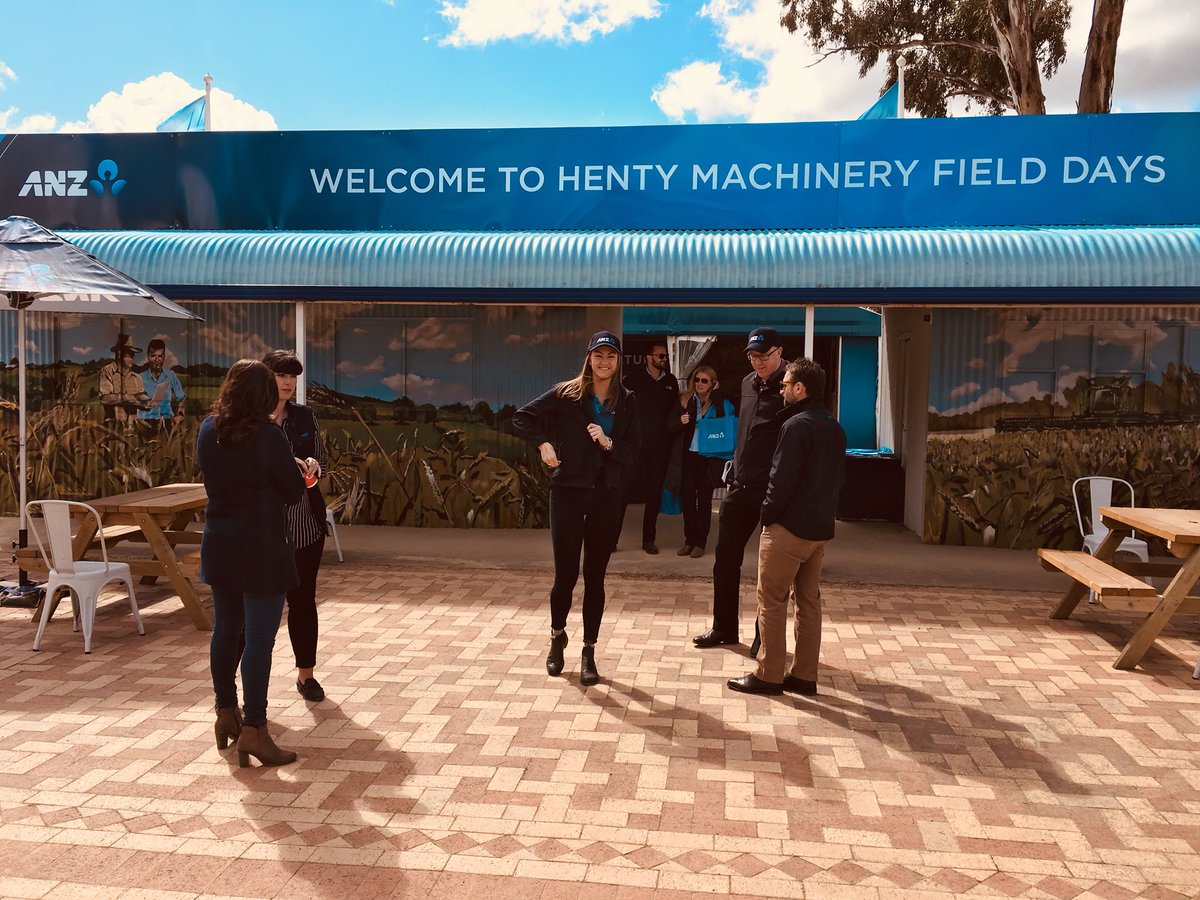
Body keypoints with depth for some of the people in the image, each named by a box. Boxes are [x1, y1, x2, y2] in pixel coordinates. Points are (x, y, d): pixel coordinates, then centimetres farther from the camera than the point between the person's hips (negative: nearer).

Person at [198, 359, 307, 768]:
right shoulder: (267, 436, -17)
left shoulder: (208, 430, 2)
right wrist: (298, 477, 11)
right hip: (261, 549, -7)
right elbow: (294, 491, -9)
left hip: (218, 546, 7)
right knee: (259, 639, -2)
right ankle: (253, 731, 1)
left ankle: (226, 714, 32)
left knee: (225, 630, 18)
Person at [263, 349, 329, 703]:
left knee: (303, 598, 11)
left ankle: (306, 673, 24)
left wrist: (312, 465, -13)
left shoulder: (304, 417, 7)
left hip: (305, 521, 4)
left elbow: (319, 459, 10)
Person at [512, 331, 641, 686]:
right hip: (568, 492, -2)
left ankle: (589, 652, 18)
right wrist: (543, 444, -7)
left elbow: (633, 451, 2)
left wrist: (608, 443, -15)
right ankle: (557, 635, 30)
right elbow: (522, 417, 5)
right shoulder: (567, 393, -1)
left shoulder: (626, 402, 5)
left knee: (595, 576, 6)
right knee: (565, 574, 1)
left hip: (606, 496, 2)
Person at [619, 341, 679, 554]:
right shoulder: (635, 377, 0)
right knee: (624, 490, -4)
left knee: (655, 493, 7)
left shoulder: (670, 381, 12)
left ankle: (649, 539, 16)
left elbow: (675, 410, 21)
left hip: (660, 446, 4)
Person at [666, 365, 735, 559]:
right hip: (687, 456, 3)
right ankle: (689, 540, 17)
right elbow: (670, 426, 7)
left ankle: (700, 542, 10)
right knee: (687, 498, 6)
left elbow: (727, 427, -14)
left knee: (704, 500, 4)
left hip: (708, 458, -3)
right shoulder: (684, 401, 7)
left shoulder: (720, 404, -1)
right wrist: (680, 421, -15)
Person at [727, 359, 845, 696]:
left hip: (789, 528, -8)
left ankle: (768, 675, 6)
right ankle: (804, 675, 18)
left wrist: (768, 516, -6)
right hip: (821, 528, 9)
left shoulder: (796, 426, -16)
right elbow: (838, 478, 15)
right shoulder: (834, 428, 11)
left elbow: (781, 479, -19)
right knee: (809, 601, 13)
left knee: (772, 601, 1)